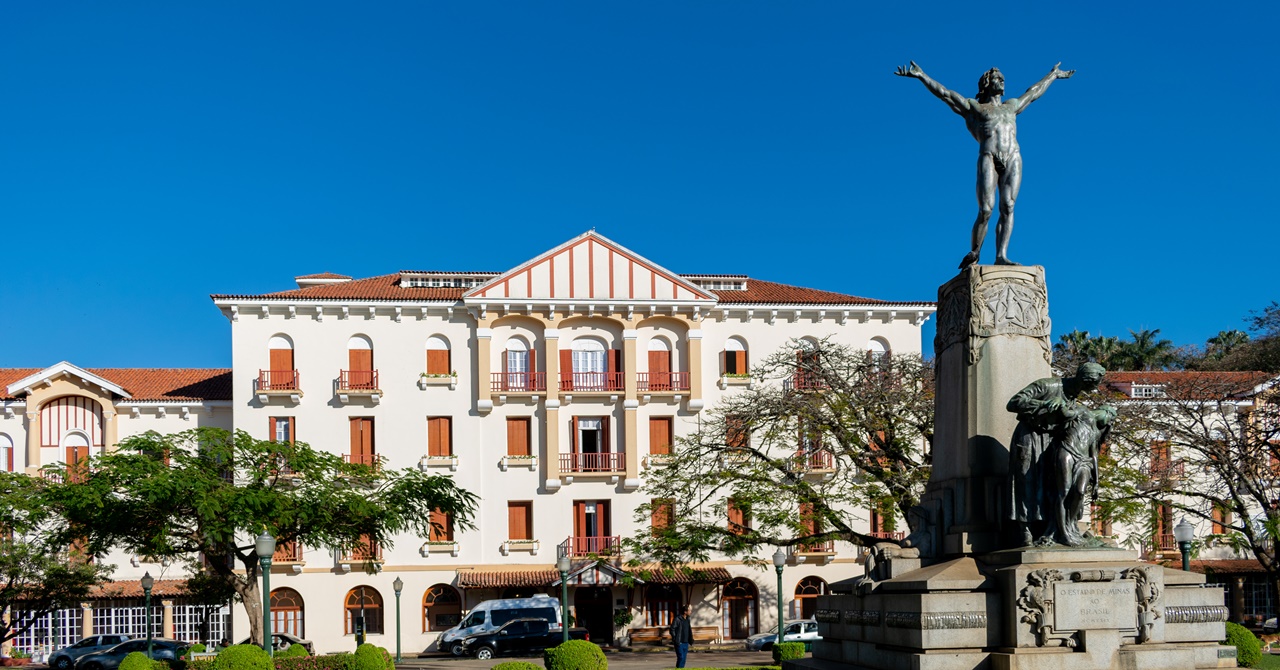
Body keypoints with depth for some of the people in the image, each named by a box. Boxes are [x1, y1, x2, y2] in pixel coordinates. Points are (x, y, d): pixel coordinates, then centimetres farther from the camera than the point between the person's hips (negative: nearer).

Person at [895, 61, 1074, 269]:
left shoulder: (1011, 106, 32)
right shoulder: (974, 107, 19)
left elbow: (1034, 92, 46)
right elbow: (945, 93, 13)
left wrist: (1053, 75, 58)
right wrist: (921, 76, 5)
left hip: (1013, 159, 4)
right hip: (988, 159, -4)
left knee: (1007, 208, -13)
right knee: (985, 211, -15)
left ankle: (1001, 256, -20)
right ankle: (974, 253, 1)